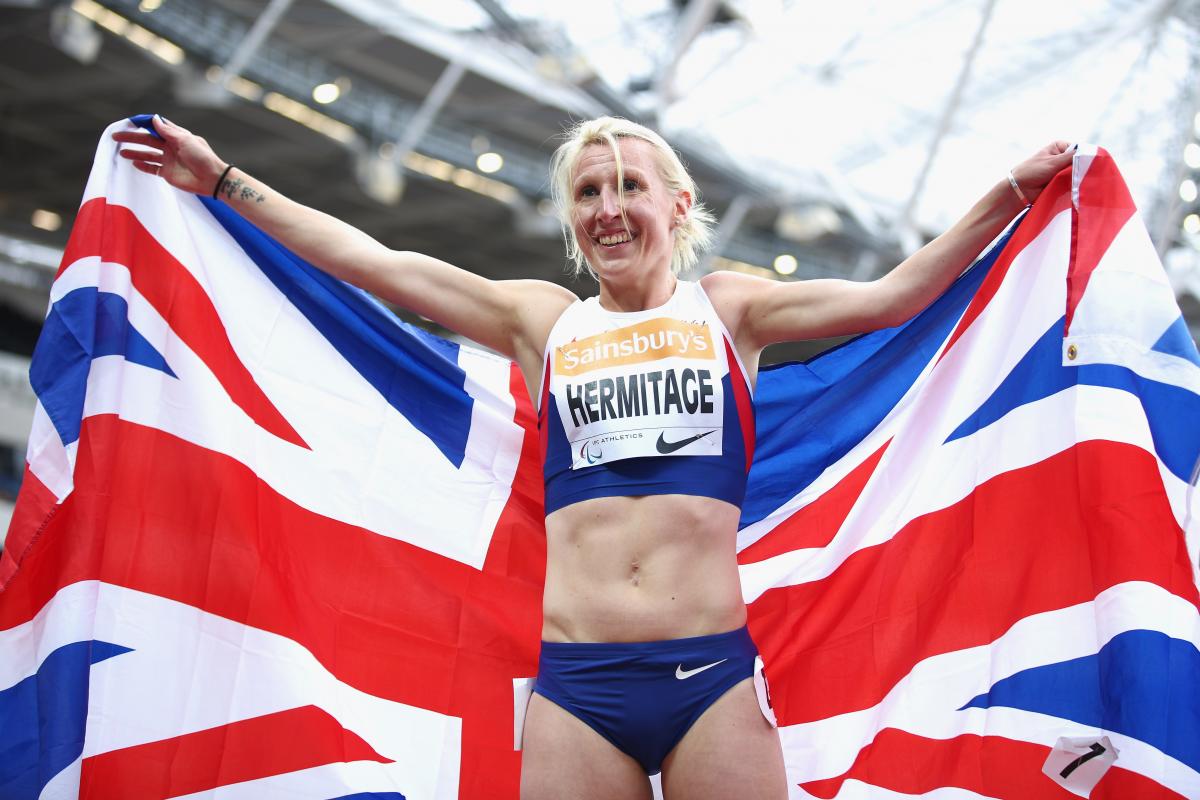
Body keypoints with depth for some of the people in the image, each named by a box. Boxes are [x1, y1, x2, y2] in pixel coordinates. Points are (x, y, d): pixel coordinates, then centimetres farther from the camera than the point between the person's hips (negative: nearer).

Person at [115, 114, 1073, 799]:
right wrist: (220, 180, 17)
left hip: (712, 673, -1)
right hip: (575, 683, 1)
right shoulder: (542, 320, 15)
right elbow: (373, 264, 16)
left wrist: (1013, 192, 6)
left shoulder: (727, 309, 14)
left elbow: (891, 297, 8)